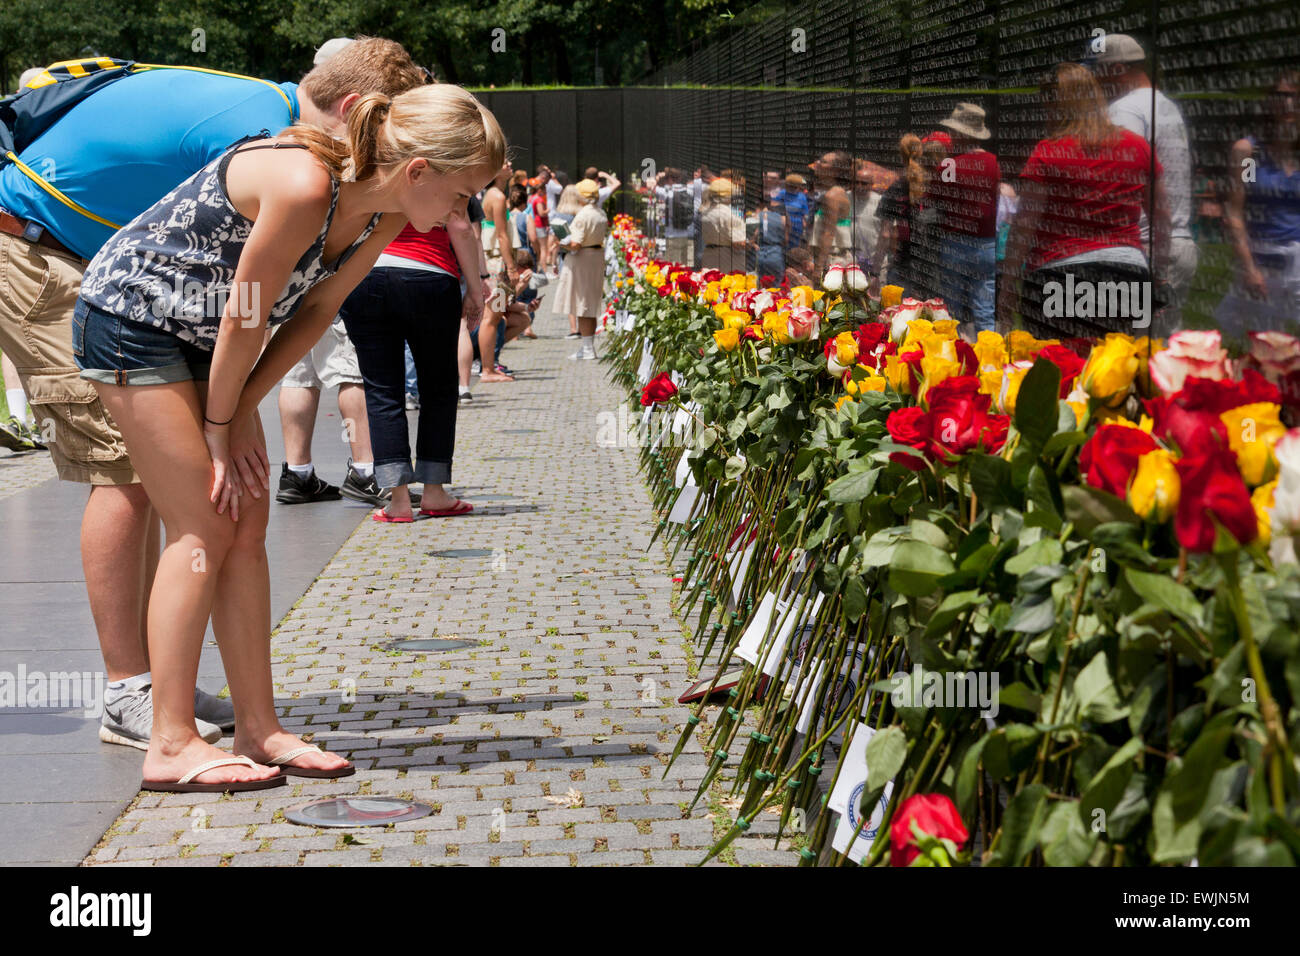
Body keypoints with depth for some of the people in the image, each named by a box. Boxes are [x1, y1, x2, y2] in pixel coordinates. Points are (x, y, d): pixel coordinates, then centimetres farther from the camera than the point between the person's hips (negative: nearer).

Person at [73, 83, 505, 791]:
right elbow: (243, 319, -24)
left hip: (203, 336, 8)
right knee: (204, 526, -10)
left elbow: (316, 309, 0)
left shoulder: (384, 214, -7)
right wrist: (220, 428, -11)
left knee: (247, 527, 5)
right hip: (130, 321, -8)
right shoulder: (303, 186, -33)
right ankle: (170, 745, -6)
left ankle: (259, 728, 10)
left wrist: (240, 412, -5)